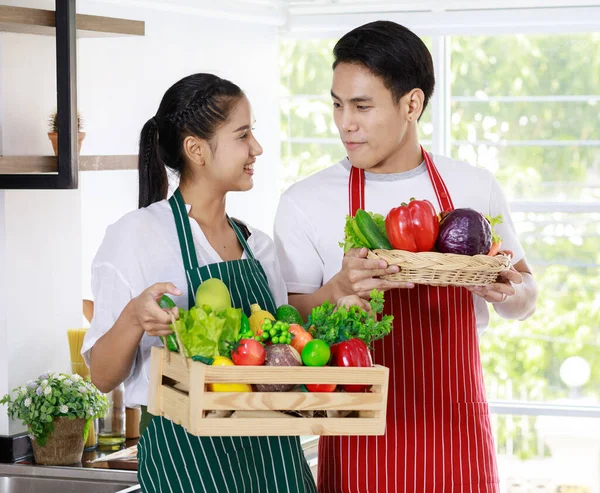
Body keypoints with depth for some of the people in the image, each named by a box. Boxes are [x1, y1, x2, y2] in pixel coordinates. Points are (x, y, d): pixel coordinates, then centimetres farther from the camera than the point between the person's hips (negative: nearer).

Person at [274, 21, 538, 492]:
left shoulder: (476, 189, 5)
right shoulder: (304, 203, -1)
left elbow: (525, 298, 14)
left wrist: (508, 291, -8)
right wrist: (340, 290, -21)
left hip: (456, 433, 2)